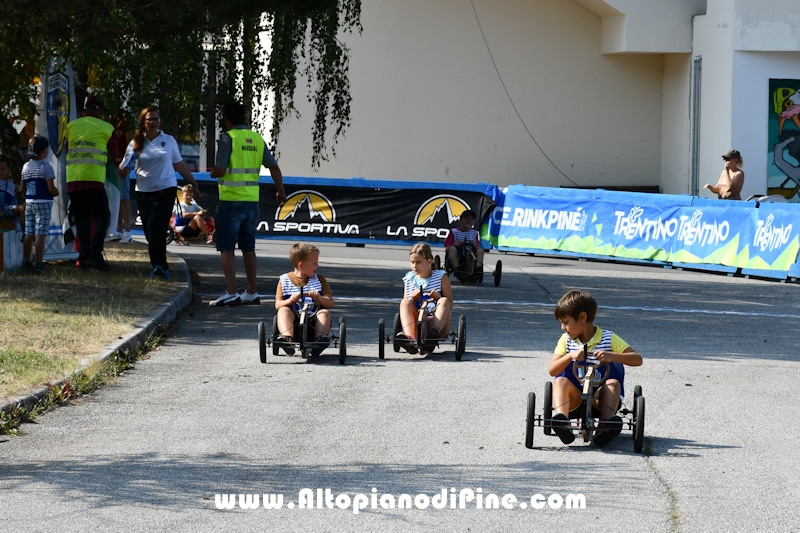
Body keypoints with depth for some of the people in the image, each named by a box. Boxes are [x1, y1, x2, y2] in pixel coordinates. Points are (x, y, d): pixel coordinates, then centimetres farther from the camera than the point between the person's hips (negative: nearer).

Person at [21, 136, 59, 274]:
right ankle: (39, 264, -8)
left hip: (29, 202, 6)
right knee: (40, 235, -6)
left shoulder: (26, 167, 8)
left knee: (28, 234, 9)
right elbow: (51, 189, -15)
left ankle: (27, 263, 12)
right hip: (43, 203, -6)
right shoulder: (46, 167, -11)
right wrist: (57, 192, 5)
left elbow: (22, 188, 10)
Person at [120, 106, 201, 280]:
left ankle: (159, 266, -13)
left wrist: (193, 184, 13)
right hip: (143, 192, 2)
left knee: (156, 229, -15)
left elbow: (180, 165, 13)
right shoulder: (136, 143, 6)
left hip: (166, 190, -2)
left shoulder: (169, 141, 5)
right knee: (150, 232, 3)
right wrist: (124, 167, -18)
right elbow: (123, 167, 6)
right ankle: (160, 267, 12)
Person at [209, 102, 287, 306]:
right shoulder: (257, 139, 7)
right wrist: (281, 191, 19)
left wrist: (213, 172, 5)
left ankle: (231, 292, -8)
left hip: (231, 200, -6)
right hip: (252, 202, 6)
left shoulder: (228, 138, -10)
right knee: (248, 247, 15)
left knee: (226, 248, -1)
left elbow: (220, 170, -17)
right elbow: (274, 167, 8)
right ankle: (252, 292, 18)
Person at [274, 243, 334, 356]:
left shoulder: (319, 279, 15)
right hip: (294, 318, -1)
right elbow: (278, 305, 2)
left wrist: (319, 298, -14)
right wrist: (290, 300, -19)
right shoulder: (284, 280, 10)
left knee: (324, 312, -28)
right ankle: (288, 338, -56)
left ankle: (320, 338, -50)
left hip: (313, 317, 1)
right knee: (284, 310, -31)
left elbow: (330, 303, 8)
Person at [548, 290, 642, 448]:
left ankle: (607, 422, -47)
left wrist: (611, 356, -26)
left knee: (613, 382, -28)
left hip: (599, 395, -1)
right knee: (560, 381, -26)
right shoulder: (566, 340, 8)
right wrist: (570, 355, -21)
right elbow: (552, 370, -3)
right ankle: (561, 418, -49)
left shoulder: (608, 338, 0)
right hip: (574, 395, 1)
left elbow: (637, 359, -10)